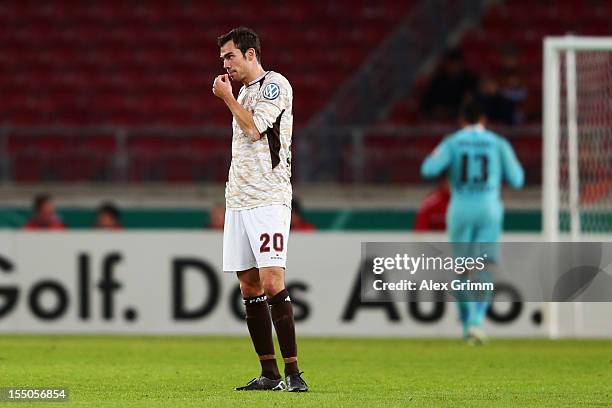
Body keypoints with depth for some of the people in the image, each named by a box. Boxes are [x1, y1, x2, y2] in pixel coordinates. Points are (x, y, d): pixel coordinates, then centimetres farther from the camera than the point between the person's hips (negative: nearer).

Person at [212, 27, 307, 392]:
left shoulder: (275, 84, -5)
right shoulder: (244, 92, 21)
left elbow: (255, 128, -16)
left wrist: (227, 98, -4)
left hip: (268, 198, -9)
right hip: (239, 201, 9)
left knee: (271, 282, -17)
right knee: (249, 286, 5)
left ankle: (293, 373, -17)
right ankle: (269, 374, 9)